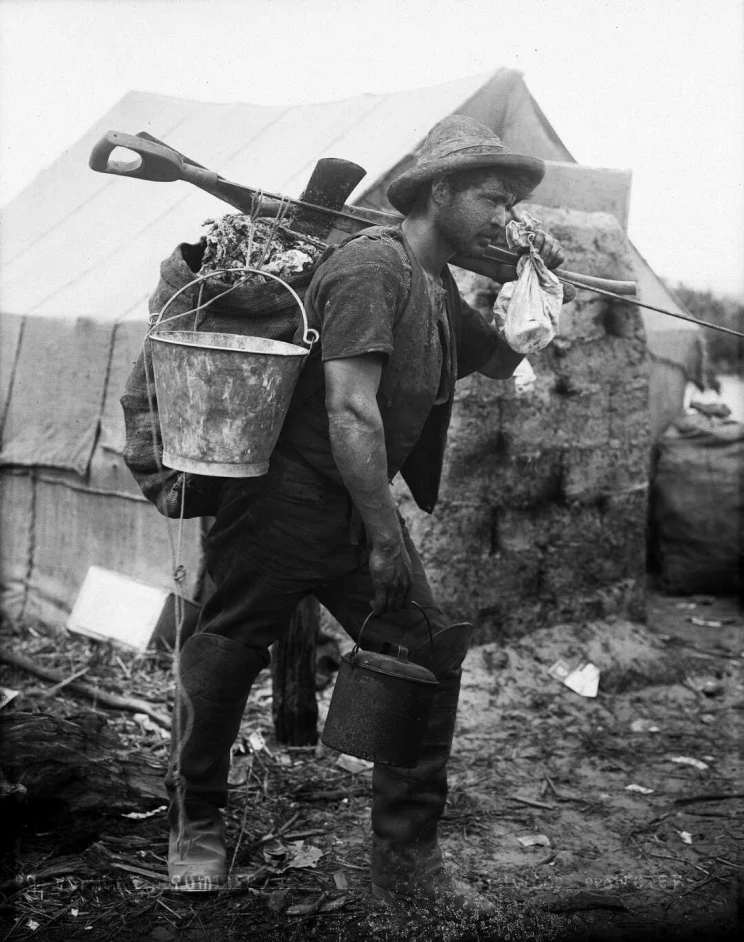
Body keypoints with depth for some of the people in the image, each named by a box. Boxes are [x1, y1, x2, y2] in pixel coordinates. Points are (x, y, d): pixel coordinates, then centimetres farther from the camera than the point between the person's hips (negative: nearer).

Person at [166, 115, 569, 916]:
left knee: (429, 660, 1)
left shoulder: (438, 291, 12)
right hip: (285, 500, -9)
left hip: (361, 511, 9)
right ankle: (195, 826, 27)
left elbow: (500, 362, 26)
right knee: (227, 659, 3)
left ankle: (407, 863, 11)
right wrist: (385, 536, -20)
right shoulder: (371, 266, -17)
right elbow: (350, 412, -24)